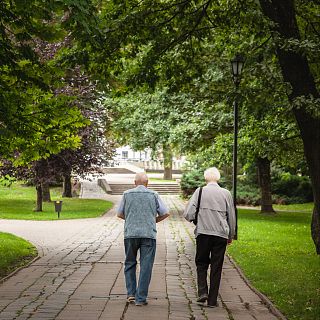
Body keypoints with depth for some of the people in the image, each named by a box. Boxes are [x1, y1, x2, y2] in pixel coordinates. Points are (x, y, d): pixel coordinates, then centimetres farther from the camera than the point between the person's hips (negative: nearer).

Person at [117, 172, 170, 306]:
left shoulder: (127, 194, 6)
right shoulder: (153, 195, 5)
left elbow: (120, 214, 12)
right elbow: (165, 213, 7)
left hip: (130, 233, 1)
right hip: (149, 234, -1)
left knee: (130, 264, 16)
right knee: (146, 266, 2)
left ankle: (131, 293, 8)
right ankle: (140, 298, -1)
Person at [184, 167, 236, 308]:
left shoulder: (200, 191, -1)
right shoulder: (226, 193, 5)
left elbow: (188, 214, -6)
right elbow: (232, 217, 12)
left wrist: (196, 219, 16)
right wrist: (231, 236, 24)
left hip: (203, 233, -1)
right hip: (221, 234, 1)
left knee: (201, 264, 13)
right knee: (216, 267, 6)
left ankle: (202, 292, -5)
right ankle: (212, 300, 7)